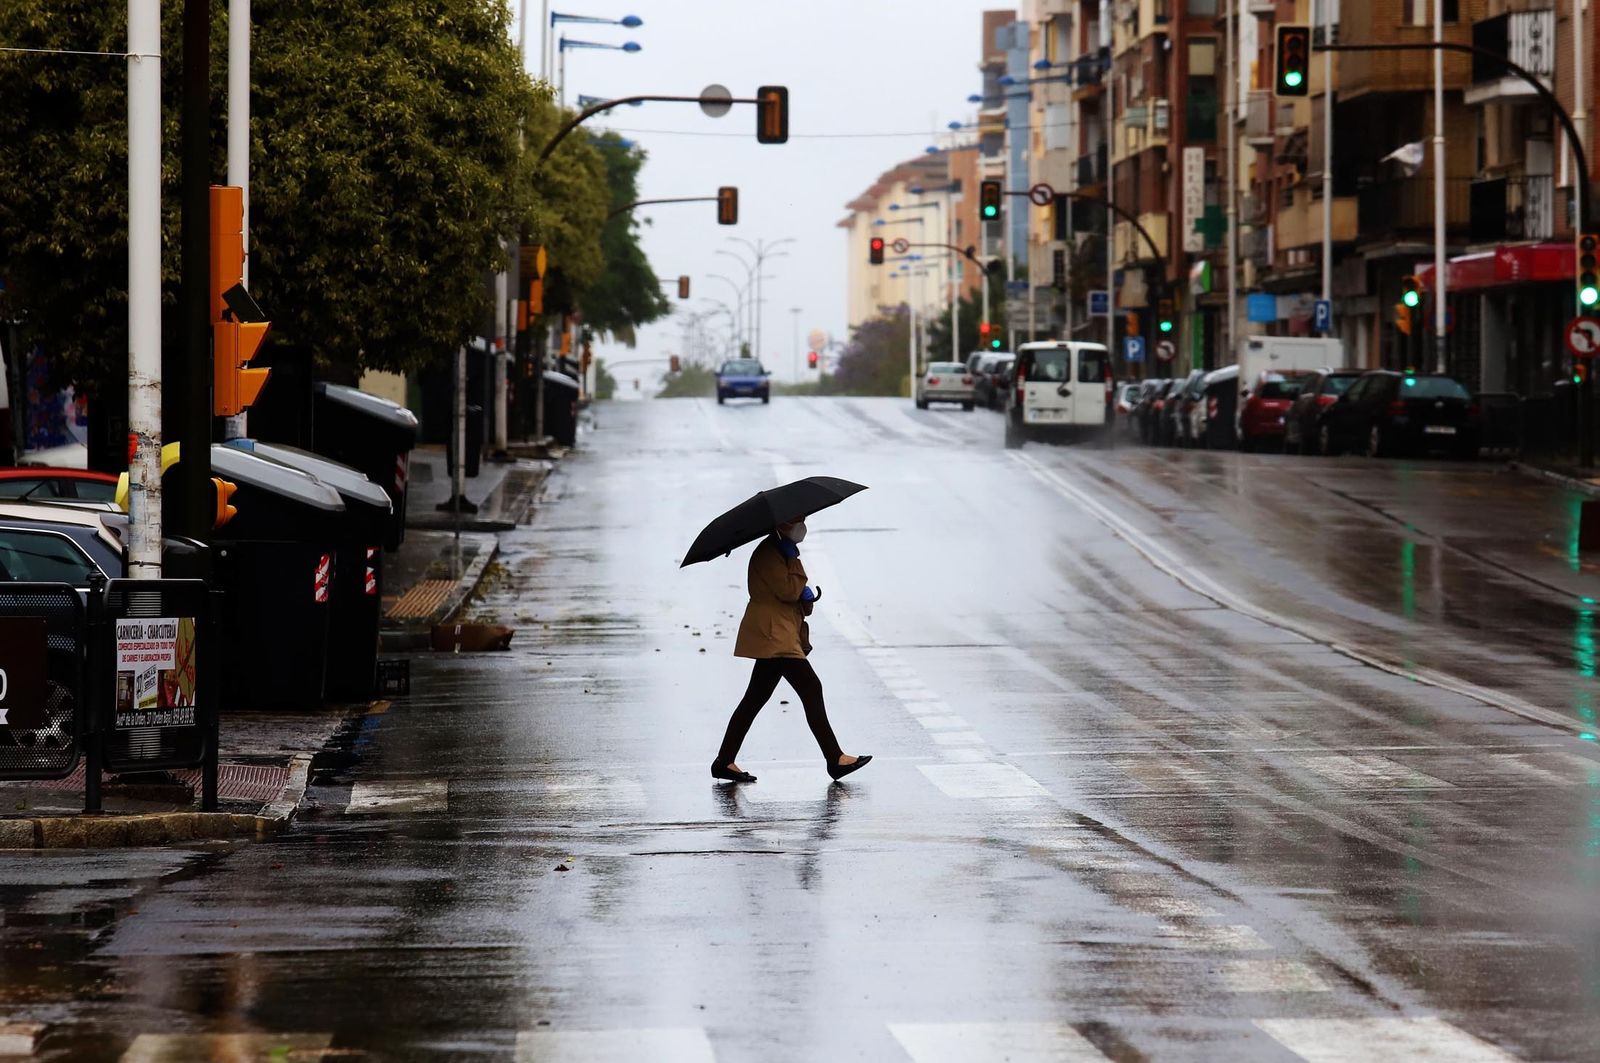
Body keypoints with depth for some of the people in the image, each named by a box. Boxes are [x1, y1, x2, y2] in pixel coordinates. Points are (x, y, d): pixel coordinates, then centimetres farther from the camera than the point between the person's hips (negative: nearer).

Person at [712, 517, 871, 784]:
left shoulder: (782, 552, 21)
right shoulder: (767, 553, -12)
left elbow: (795, 593, 26)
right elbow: (788, 590, -20)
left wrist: (806, 596, 6)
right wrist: (794, 560, -10)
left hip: (780, 637, 11)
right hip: (773, 634, -11)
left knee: (755, 700, 10)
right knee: (811, 689, -12)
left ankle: (724, 762, 11)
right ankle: (835, 759, -12)